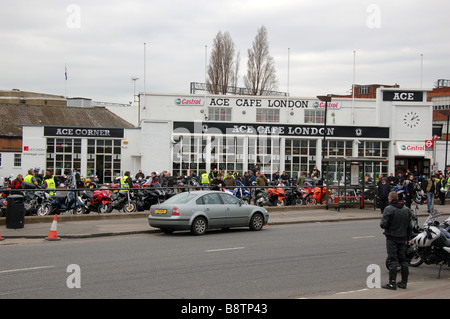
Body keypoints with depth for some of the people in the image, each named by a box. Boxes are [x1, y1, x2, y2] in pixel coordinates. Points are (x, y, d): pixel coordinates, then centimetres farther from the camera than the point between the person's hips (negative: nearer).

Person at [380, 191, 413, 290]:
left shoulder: (389, 209, -13)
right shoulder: (407, 210, 8)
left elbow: (383, 224, -17)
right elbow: (410, 226, 12)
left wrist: (381, 222, 5)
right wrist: (408, 238, 20)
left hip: (392, 238, -6)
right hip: (403, 238, 6)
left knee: (392, 260, -5)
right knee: (403, 259, 12)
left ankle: (392, 283, -6)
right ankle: (404, 282, 15)